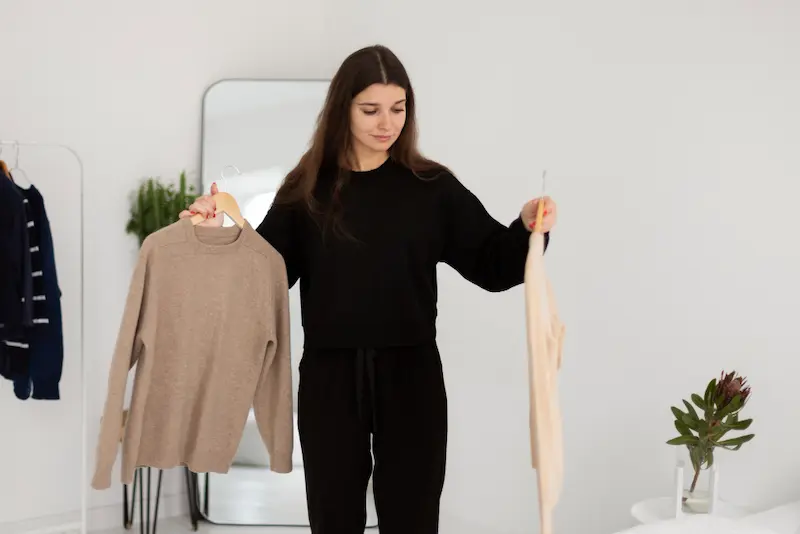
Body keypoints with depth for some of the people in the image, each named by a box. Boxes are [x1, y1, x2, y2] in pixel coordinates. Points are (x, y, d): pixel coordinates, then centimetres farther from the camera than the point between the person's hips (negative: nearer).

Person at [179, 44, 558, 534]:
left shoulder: (432, 186, -1)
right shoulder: (308, 188, 2)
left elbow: (493, 265, -2)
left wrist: (528, 229, -21)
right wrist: (222, 235, -14)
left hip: (410, 377, -1)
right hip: (329, 378, 1)